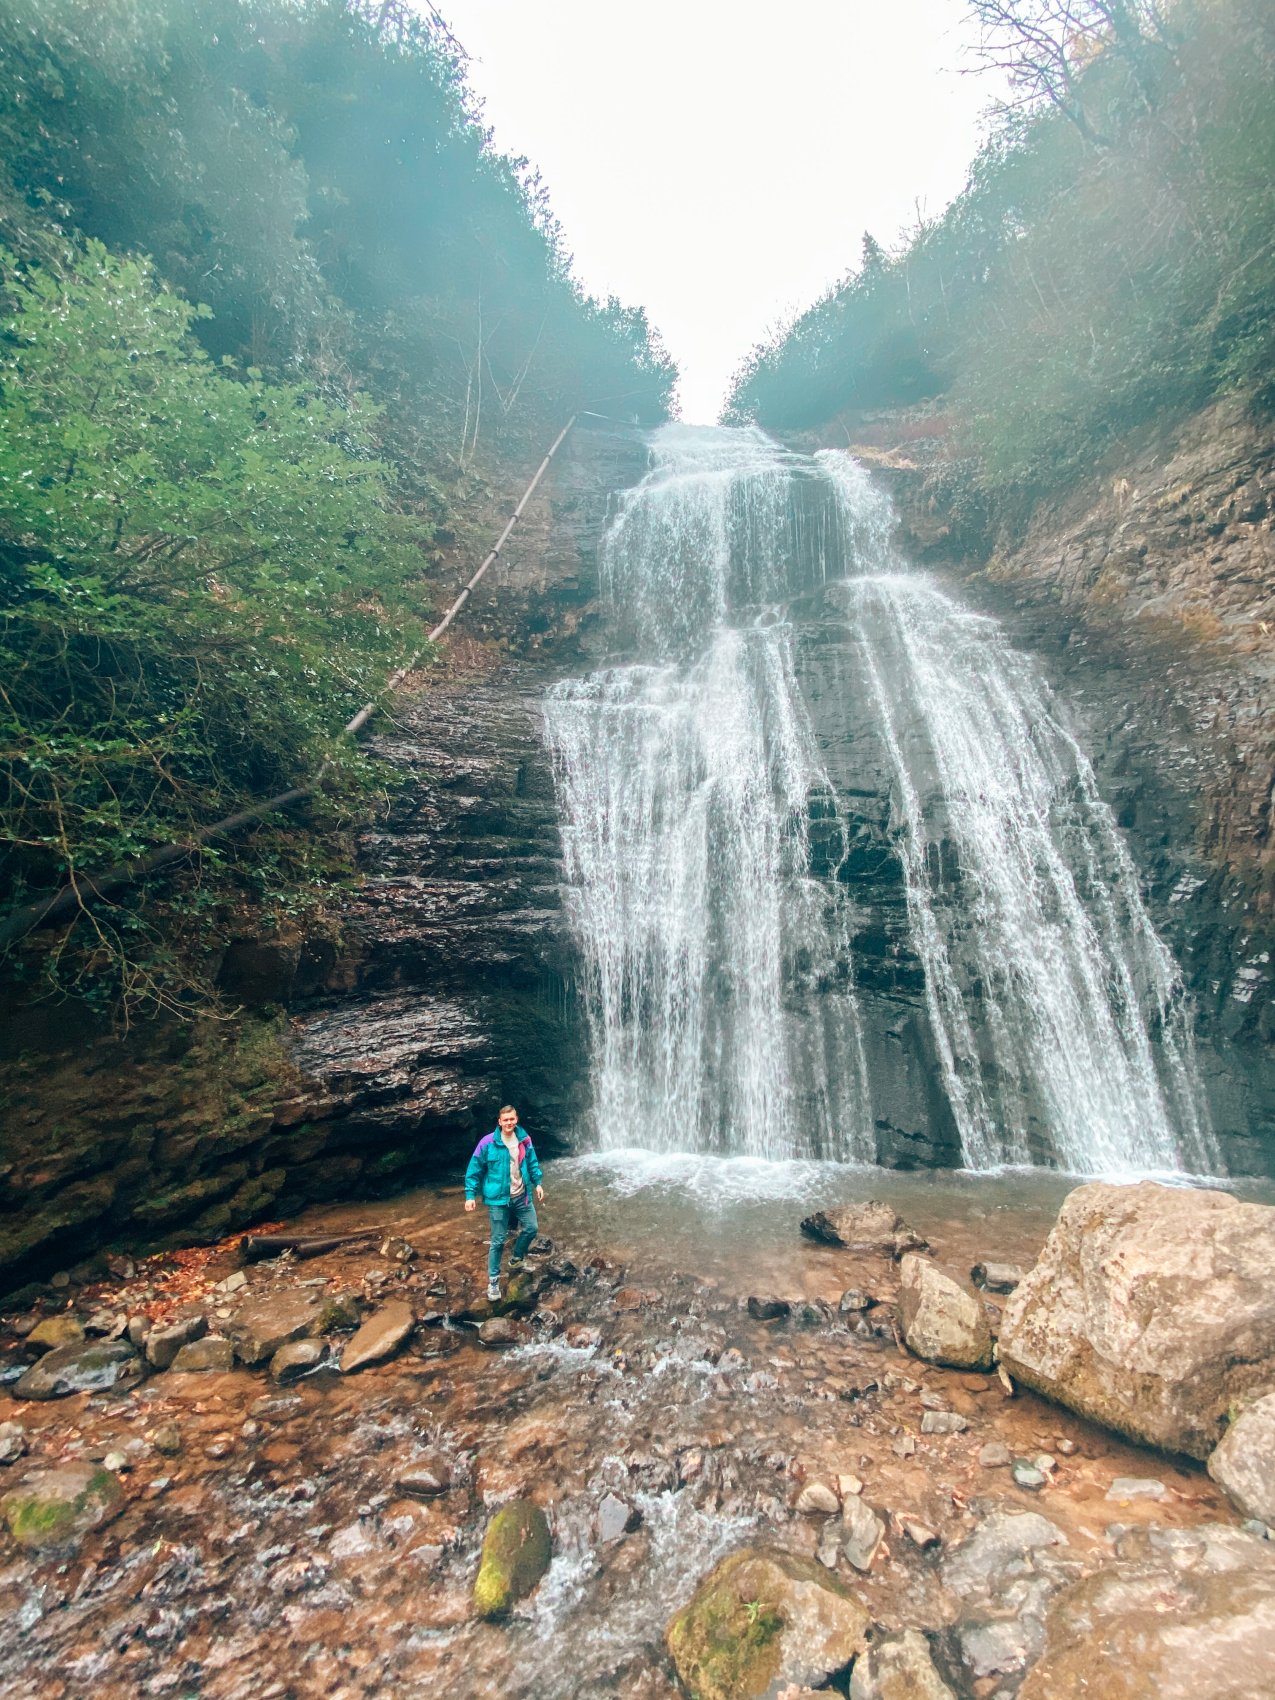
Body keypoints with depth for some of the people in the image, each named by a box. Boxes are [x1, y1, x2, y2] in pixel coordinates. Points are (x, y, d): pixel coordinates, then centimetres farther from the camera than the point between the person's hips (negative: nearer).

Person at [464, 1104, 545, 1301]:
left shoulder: (525, 1140, -4)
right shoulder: (488, 1143, -16)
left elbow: (532, 1163, 12)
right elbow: (474, 1170, -9)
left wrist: (537, 1183, 7)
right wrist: (470, 1195, -11)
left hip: (521, 1196, 4)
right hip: (498, 1198, -4)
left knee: (531, 1227, 12)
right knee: (498, 1240, 2)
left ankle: (516, 1260, 38)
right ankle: (493, 1280, 18)